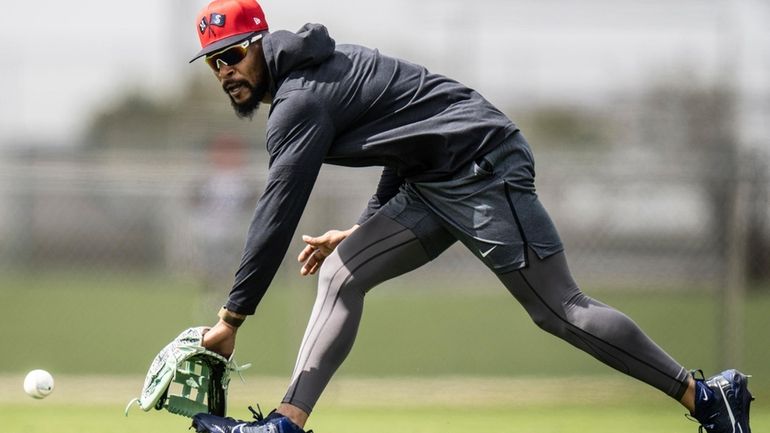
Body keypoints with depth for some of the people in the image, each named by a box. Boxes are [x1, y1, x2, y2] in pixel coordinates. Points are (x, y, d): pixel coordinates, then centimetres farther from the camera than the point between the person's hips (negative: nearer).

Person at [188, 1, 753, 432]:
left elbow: (278, 215, -19)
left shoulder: (299, 102, -15)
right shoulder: (315, 70, 14)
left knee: (560, 310, -10)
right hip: (434, 186, 11)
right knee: (340, 273, 2)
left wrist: (233, 316, -15)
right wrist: (362, 231, 22)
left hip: (484, 169, -11)